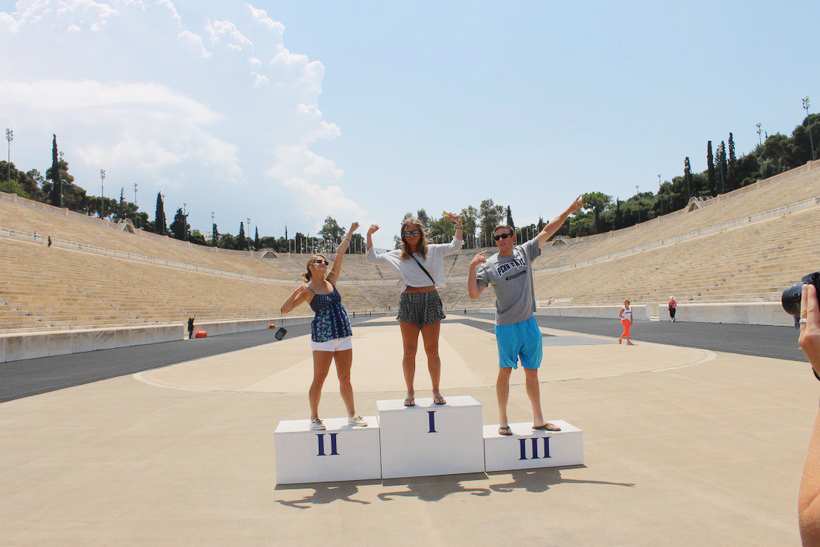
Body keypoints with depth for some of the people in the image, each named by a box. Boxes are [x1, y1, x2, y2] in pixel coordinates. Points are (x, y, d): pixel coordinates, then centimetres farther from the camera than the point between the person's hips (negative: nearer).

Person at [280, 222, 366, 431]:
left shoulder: (330, 281, 10)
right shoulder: (307, 290, -4)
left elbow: (340, 254, 9)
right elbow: (284, 309, -11)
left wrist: (350, 232, 9)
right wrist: (297, 293, -23)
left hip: (344, 335, 5)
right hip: (322, 338, -5)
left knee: (345, 378, 11)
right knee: (319, 379, 2)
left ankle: (352, 415, 19)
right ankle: (314, 418, 14)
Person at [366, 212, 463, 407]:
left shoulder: (432, 251, 10)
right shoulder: (397, 255, 11)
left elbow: (455, 246, 8)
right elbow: (372, 258, 11)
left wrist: (458, 225, -3)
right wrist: (369, 236, 2)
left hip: (430, 300, 0)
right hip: (408, 302, 0)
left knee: (432, 351, 4)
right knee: (409, 351, 3)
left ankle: (436, 391, 15)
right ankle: (410, 392, 13)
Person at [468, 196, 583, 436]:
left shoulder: (524, 252, 6)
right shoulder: (488, 265, -4)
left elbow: (547, 231, 9)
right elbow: (473, 293, -10)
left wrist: (568, 211, 7)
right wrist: (472, 267, -20)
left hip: (529, 322, 4)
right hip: (506, 326, -4)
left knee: (532, 371, 10)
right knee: (505, 371, 2)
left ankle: (538, 419, 20)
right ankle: (503, 420, 12)